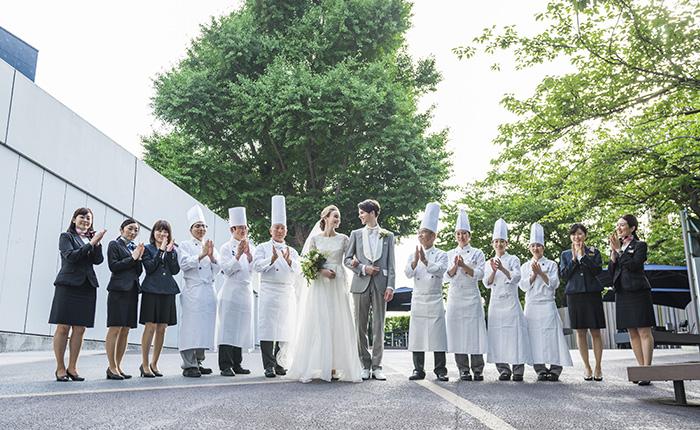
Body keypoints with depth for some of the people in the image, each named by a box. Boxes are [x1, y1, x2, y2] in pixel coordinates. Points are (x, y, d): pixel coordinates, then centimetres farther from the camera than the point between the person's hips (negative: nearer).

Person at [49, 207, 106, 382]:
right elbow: (71, 256, -11)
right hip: (68, 285, -4)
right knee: (63, 328, -2)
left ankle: (72, 368, 10)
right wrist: (91, 243, -13)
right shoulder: (66, 236, 6)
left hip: (87, 287, 4)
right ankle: (60, 368, 6)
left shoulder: (92, 238, 17)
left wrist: (97, 243, -8)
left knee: (80, 329, 3)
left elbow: (98, 260, 4)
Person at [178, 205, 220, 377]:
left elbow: (217, 270, 11)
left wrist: (212, 256, -6)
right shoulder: (185, 246, 5)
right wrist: (201, 255, -16)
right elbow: (184, 264, -11)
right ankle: (189, 365, -4)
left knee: (205, 327, 7)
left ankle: (198, 362, 17)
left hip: (209, 291, 5)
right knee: (191, 327, -9)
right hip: (193, 291, -5)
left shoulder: (211, 247, 19)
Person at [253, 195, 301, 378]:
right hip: (268, 292, -3)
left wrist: (288, 261, -14)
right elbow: (257, 265, -5)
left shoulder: (292, 251, 18)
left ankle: (279, 363, 13)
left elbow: (298, 271, 5)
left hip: (287, 293, 3)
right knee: (267, 328, -7)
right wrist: (272, 259, -19)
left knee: (285, 329, 3)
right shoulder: (263, 248, 9)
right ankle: (269, 365, -3)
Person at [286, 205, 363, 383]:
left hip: (338, 284, 1)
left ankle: (334, 367, 2)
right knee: (317, 325, -3)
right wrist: (322, 271, -12)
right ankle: (314, 367, 2)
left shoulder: (343, 239, 8)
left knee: (337, 324, -2)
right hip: (318, 285, -1)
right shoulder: (314, 238, 5)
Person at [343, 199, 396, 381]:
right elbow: (347, 260, 8)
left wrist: (390, 285, -6)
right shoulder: (356, 234, 11)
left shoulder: (388, 236, 10)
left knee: (378, 326, 1)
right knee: (361, 326, 3)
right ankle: (365, 365, 11)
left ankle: (376, 366, 6)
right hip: (361, 284, 1)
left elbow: (391, 263, 4)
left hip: (380, 284, -1)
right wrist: (363, 268, -7)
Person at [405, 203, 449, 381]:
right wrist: (415, 261, -22)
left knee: (437, 334, -1)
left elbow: (440, 270, -17)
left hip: (434, 300, -3)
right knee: (417, 334, 4)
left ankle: (440, 370, 10)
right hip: (418, 299, 3)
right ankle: (418, 370, 13)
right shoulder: (413, 255, 10)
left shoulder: (441, 255, 1)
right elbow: (408, 274, -4)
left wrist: (425, 261, -31)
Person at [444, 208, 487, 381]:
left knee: (474, 331, -6)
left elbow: (479, 274, -4)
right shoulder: (450, 254, 12)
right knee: (457, 332, 0)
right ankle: (463, 370, 8)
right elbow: (446, 277, 3)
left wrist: (464, 266, -17)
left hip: (472, 297, -2)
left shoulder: (477, 253, 7)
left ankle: (478, 369, 2)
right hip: (455, 296, 2)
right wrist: (455, 266, -15)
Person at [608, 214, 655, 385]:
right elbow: (611, 271, 9)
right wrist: (613, 252, -3)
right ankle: (642, 368, 12)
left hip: (638, 292, -6)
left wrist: (619, 250, -13)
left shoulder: (640, 245, -1)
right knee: (632, 333, 7)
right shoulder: (617, 246, 16)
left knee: (644, 331, -6)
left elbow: (634, 265, -17)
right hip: (622, 293, 6)